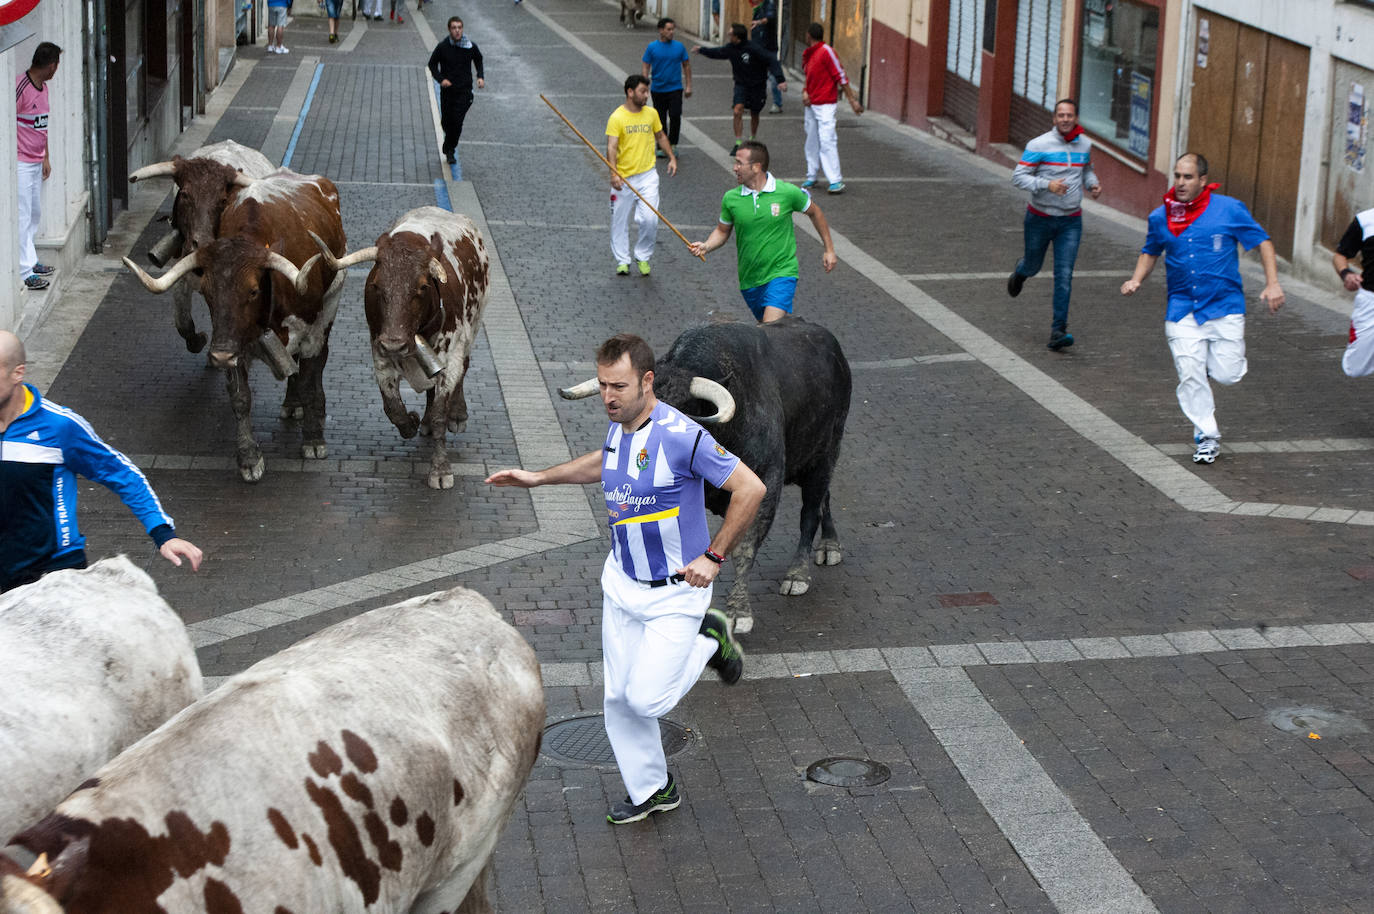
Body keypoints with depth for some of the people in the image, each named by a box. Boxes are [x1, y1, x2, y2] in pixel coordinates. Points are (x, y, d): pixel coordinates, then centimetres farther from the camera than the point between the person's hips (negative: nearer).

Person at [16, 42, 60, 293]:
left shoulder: (43, 87, 10)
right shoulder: (20, 87, -20)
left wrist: (46, 158, 19)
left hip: (36, 162, 9)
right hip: (21, 164, -9)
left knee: (35, 214, 17)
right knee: (23, 216, -6)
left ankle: (30, 261, 28)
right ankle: (25, 272, -4)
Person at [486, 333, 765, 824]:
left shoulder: (681, 435, -25)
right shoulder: (619, 425, -2)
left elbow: (750, 488, -22)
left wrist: (713, 557, -18)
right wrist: (539, 477, 21)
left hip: (677, 590, -7)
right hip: (621, 582, 7)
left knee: (645, 699, -9)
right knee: (618, 698, 9)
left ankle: (710, 638, 17)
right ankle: (652, 789, 30)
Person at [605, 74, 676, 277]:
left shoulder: (651, 113, 5)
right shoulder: (617, 117, -9)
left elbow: (660, 136, 22)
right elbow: (611, 147, -17)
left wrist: (672, 157, 14)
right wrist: (613, 173, -29)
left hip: (647, 175, 3)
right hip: (623, 178, -2)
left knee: (650, 219, -8)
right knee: (620, 221, 6)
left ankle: (643, 257, 12)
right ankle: (622, 261, 20)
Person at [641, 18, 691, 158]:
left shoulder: (679, 46, 1)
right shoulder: (652, 47, -3)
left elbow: (686, 66, 9)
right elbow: (645, 68, 0)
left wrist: (688, 86, 5)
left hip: (675, 89, 0)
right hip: (657, 89, 0)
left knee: (675, 116, -13)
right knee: (660, 119, 8)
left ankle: (673, 144, 1)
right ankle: (661, 147, 20)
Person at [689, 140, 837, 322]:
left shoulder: (788, 192, -10)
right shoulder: (730, 198, -3)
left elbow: (814, 212, 8)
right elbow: (722, 230, 13)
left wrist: (829, 249, 13)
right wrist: (706, 246, -8)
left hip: (781, 273, -4)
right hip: (749, 280, 4)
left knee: (771, 326, -23)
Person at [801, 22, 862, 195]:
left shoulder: (826, 51, -12)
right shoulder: (807, 55, 13)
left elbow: (840, 76, -12)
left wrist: (852, 100, -12)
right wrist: (805, 92, 3)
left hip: (825, 105, -8)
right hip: (811, 104, 8)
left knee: (827, 141, -13)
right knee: (812, 142, 11)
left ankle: (836, 181, -14)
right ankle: (811, 177, 20)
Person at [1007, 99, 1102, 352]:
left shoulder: (1085, 144, 3)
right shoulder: (1039, 145, -12)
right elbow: (1018, 176, -14)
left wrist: (1092, 183, 1)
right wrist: (1047, 184, -29)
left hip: (1070, 221, 2)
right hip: (1040, 217, -2)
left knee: (1064, 276, -7)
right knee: (1033, 266, 17)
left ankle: (1058, 331, -6)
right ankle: (1020, 271, 56)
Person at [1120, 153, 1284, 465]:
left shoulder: (1230, 209, -4)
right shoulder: (1160, 217, 4)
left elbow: (1262, 242, 3)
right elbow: (1150, 252, 21)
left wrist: (1272, 284, -6)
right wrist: (1136, 280, 4)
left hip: (1225, 307, -2)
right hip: (1182, 308, 2)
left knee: (1226, 374, -6)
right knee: (1190, 375, -7)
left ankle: (1220, 357, 31)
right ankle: (1207, 437, 8)